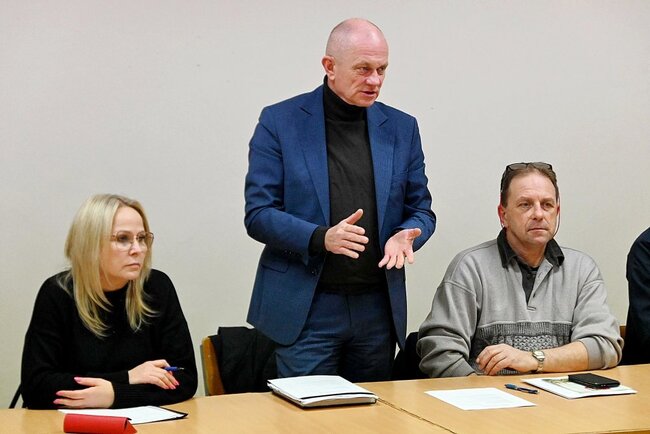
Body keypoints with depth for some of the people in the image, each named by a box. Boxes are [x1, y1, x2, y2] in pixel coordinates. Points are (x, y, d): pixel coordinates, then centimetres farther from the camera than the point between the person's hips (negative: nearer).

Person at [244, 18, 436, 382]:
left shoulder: (402, 128, 8)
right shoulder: (280, 122, -2)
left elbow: (421, 211, 13)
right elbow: (258, 214, -6)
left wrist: (405, 235, -11)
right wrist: (321, 238, -22)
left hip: (379, 307, 4)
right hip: (305, 309, -3)